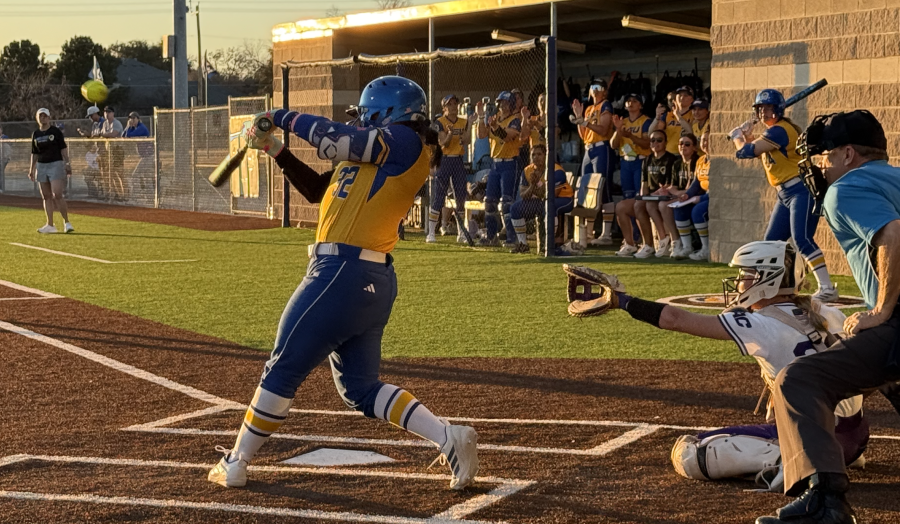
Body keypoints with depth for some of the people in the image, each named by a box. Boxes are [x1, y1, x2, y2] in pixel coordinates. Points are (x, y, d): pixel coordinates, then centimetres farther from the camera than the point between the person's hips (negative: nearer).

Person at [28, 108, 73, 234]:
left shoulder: (55, 131, -2)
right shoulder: (35, 134, 11)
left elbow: (63, 149, -4)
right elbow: (34, 153, 17)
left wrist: (67, 164, -12)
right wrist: (31, 169, 12)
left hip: (56, 164, -5)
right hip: (41, 166, 5)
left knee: (57, 195, -15)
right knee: (46, 197, 5)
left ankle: (67, 222, -8)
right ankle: (50, 225, 9)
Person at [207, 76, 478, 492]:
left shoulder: (406, 142, -5)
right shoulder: (379, 158, 22)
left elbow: (334, 141, -11)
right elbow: (317, 189, 25)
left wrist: (283, 117, 2)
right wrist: (275, 150, 17)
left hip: (343, 273, -10)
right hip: (373, 281, 10)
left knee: (283, 368, 1)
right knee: (359, 388, 12)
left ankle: (236, 463, 12)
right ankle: (450, 438, 3)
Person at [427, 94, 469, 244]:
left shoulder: (463, 122, 9)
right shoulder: (440, 122, -5)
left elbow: (466, 143, 5)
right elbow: (443, 144, -13)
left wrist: (463, 137, -16)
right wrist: (450, 133, -31)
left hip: (458, 161, 5)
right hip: (444, 160, -5)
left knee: (461, 197, 6)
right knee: (439, 197, -6)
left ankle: (461, 233, 15)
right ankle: (431, 233, -3)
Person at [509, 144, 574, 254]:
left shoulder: (556, 171, -23)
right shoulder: (528, 170, -2)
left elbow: (551, 196, -28)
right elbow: (523, 196, -6)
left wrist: (533, 189, -24)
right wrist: (532, 187, -25)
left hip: (563, 199, -7)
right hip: (541, 200, 7)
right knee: (516, 208, -6)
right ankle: (522, 244, 0)